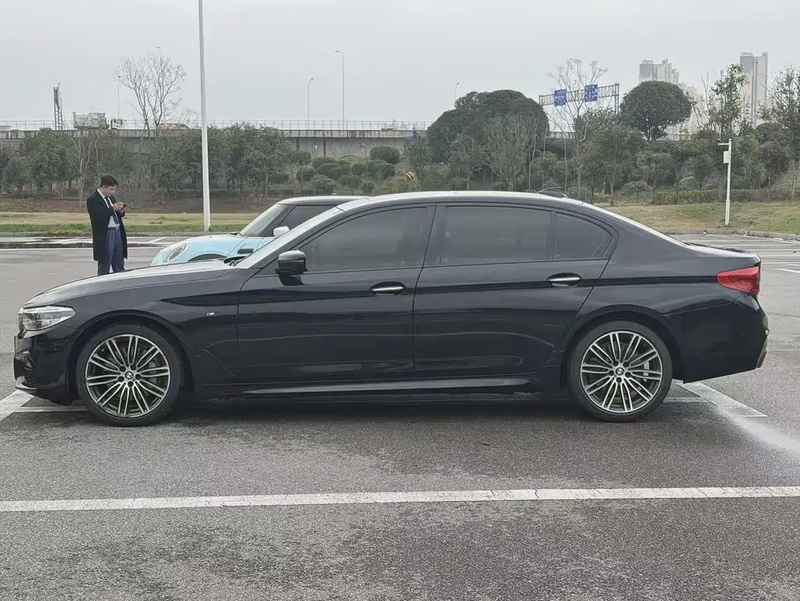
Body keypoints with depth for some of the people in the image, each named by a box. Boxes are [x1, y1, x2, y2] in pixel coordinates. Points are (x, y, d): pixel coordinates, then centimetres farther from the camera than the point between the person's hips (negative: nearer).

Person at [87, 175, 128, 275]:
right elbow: (98, 217, -20)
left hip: (117, 233, 8)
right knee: (104, 267, 2)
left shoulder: (111, 198, 16)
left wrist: (121, 211, 0)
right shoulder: (92, 200, -9)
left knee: (119, 267, 9)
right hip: (105, 236, -8)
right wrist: (112, 209, -23)